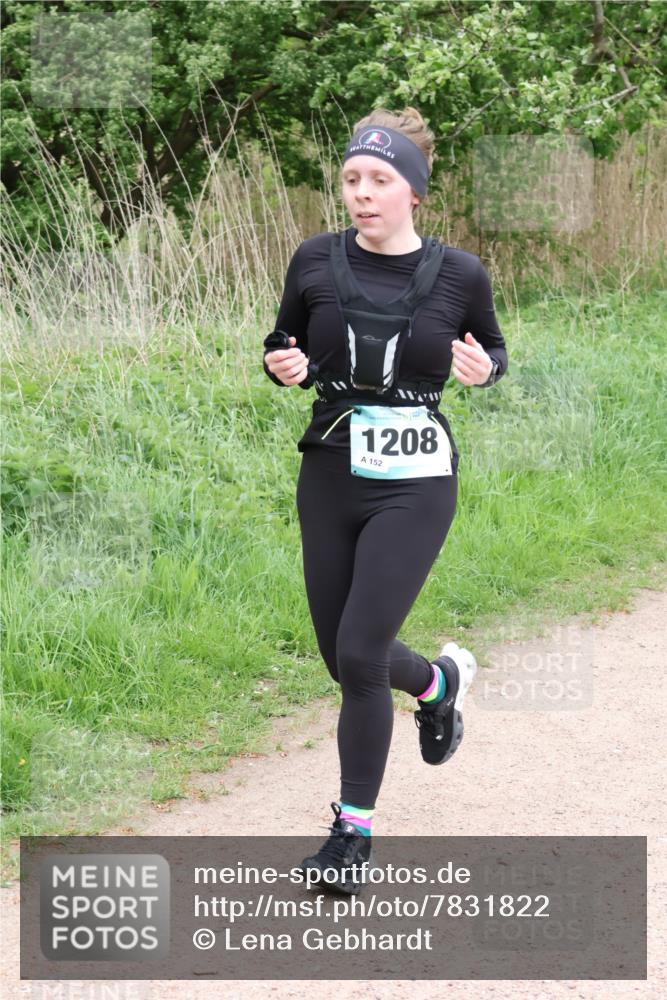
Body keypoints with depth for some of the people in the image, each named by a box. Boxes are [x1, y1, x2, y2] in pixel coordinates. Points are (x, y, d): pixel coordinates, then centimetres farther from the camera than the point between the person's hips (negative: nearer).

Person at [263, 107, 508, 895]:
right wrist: (284, 365, -12)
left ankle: (354, 831, 5)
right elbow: (282, 344, 11)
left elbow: (493, 351, 11)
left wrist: (483, 369, -12)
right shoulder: (315, 262, -3)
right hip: (330, 477, 3)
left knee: (359, 654, -12)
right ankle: (440, 680, 47)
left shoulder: (458, 274, -6)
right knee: (344, 659, 11)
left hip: (414, 484, -3)